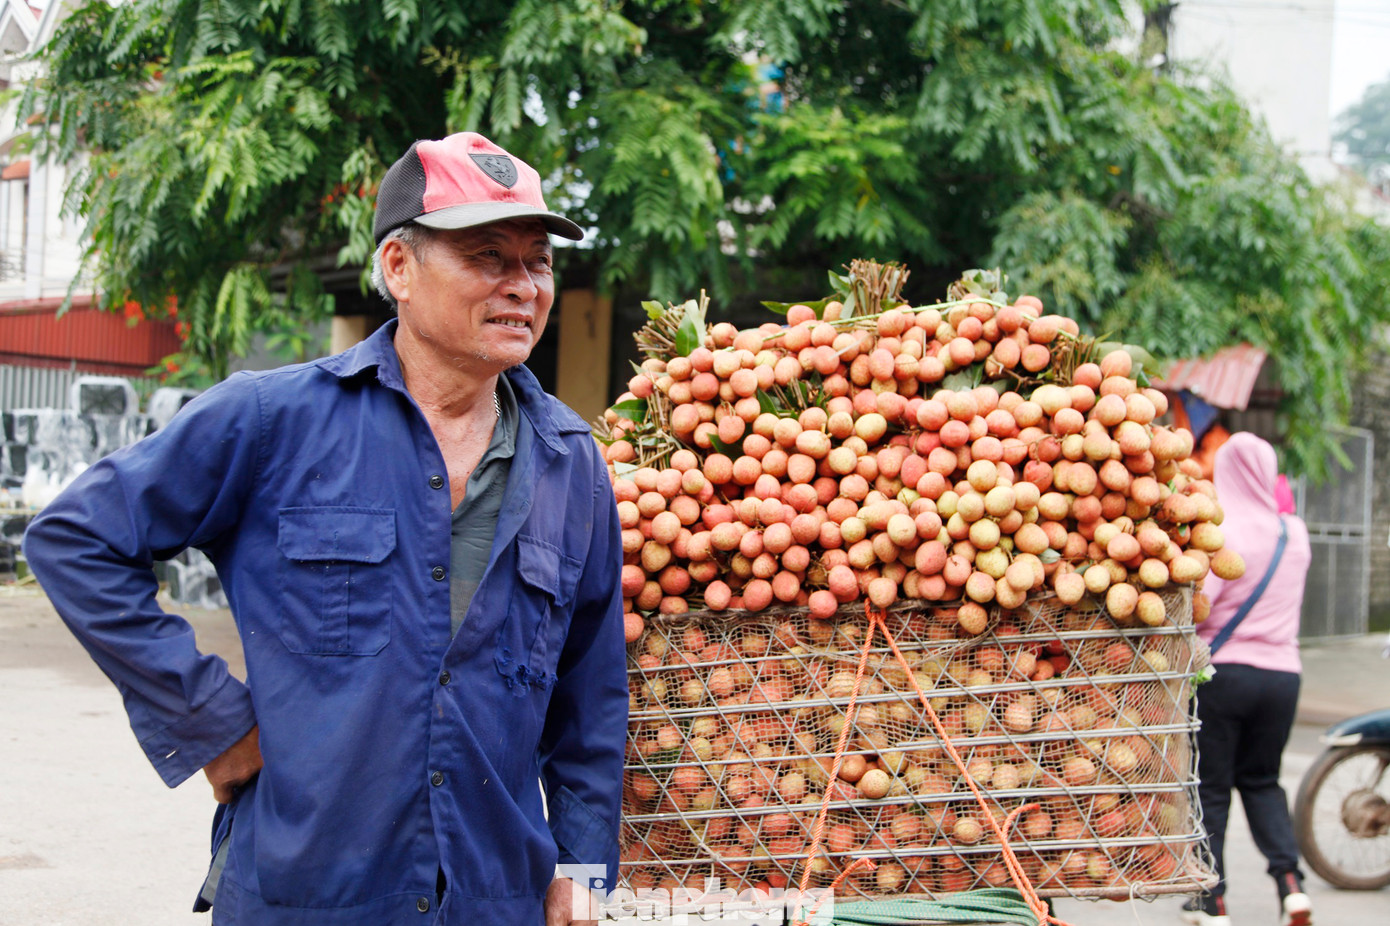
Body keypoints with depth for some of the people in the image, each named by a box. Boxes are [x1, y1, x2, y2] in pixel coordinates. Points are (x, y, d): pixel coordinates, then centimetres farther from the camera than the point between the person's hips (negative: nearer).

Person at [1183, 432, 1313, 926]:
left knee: (1209, 788, 7)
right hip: (1281, 672, 5)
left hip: (1221, 669, -5)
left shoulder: (1221, 531, -14)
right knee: (1261, 781, 19)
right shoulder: (1295, 534, 4)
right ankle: (1290, 879, 2)